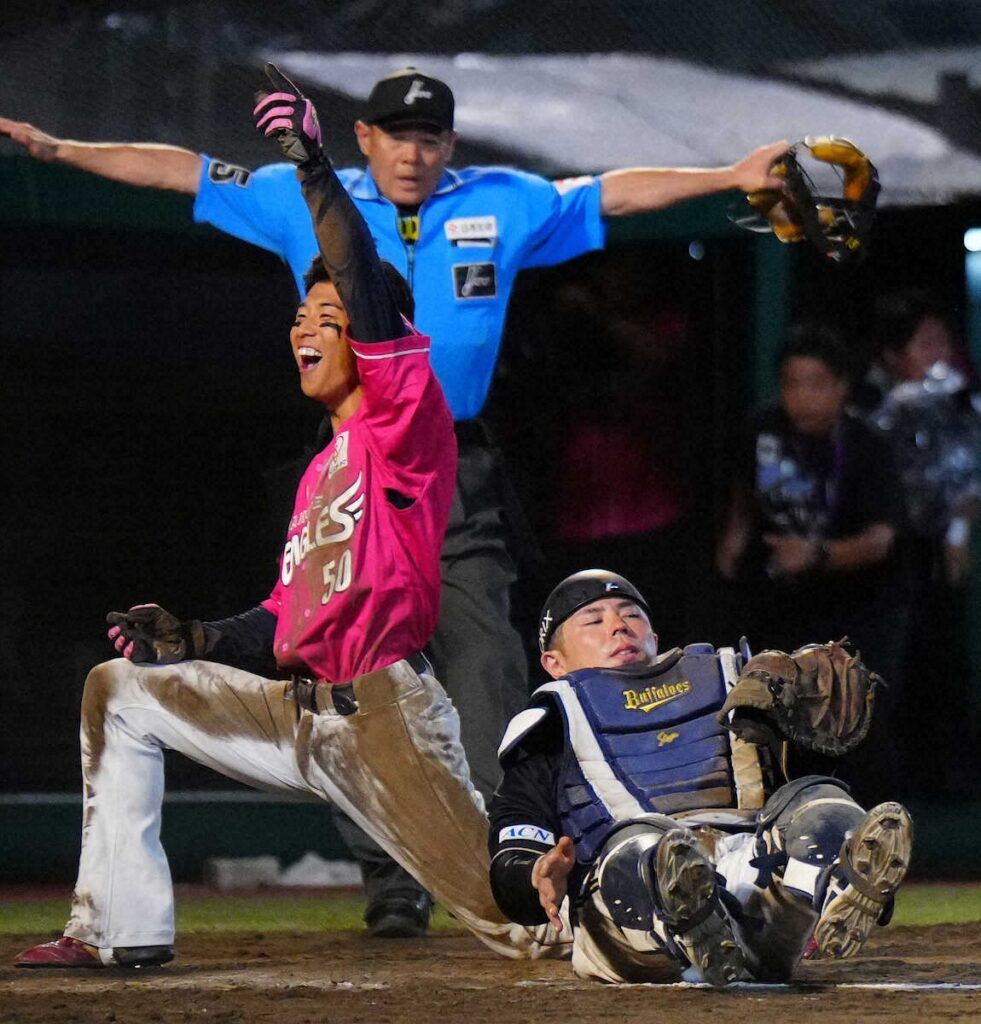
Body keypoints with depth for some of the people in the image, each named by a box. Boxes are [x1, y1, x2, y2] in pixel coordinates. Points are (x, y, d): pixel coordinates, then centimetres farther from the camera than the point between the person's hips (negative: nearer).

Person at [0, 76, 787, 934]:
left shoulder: (503, 205, 9)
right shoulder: (307, 202, 7)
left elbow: (617, 193, 12)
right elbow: (182, 171, 8)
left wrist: (734, 177, 7)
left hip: (460, 478, 0)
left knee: (485, 665, -9)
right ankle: (392, 883, 5)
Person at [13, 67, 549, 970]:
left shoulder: (405, 418, -4)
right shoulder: (319, 474, 20)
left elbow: (373, 298, -21)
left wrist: (313, 167, -24)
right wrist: (190, 642, 6)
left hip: (385, 716, -9)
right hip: (296, 712, 9)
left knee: (515, 911, -17)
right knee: (120, 690, 9)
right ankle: (121, 928, 7)